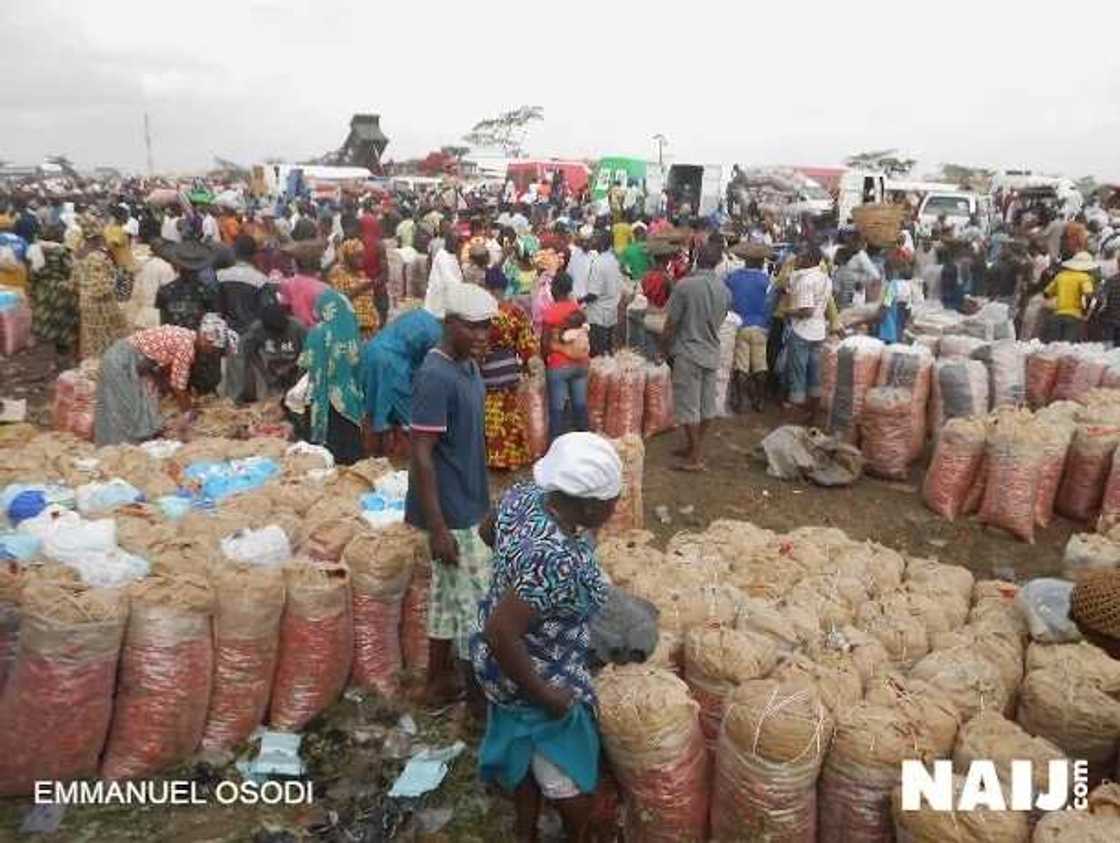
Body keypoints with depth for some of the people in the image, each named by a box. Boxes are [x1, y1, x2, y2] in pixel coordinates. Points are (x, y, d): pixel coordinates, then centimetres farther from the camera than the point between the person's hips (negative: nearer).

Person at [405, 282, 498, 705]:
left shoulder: (467, 366, 6)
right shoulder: (436, 377, -23)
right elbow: (421, 456, -23)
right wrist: (438, 527, -23)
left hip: (468, 504, 9)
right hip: (451, 511, -9)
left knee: (451, 594, 20)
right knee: (474, 601, 3)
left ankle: (441, 678, 35)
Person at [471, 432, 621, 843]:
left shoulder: (525, 495, -14)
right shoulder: (557, 562, -38)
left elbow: (488, 531, 5)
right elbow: (499, 633, -37)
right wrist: (543, 694, -23)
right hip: (541, 678, -8)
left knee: (528, 752, 30)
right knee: (571, 774, 19)